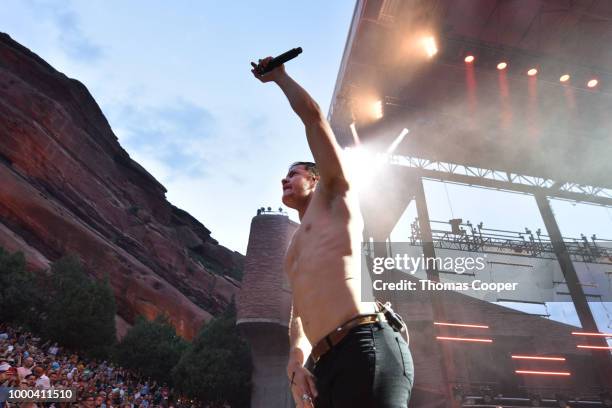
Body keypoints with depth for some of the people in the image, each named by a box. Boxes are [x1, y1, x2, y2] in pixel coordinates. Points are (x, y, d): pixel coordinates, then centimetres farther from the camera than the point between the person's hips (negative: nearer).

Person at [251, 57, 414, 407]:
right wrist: (296, 362, 5)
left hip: (364, 349, -8)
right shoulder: (297, 248, 32)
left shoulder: (335, 198, 13)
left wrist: (279, 76, 26)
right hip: (325, 364, 8)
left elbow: (313, 115, 10)